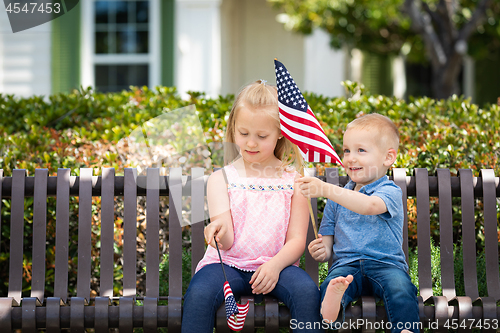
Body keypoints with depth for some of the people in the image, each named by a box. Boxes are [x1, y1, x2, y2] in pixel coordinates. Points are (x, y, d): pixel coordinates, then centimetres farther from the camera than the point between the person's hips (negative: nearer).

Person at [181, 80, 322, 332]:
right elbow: (227, 243, -5)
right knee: (198, 294, -32)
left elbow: (296, 240, 3)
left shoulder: (294, 180, 6)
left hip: (276, 264, 0)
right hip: (228, 263, 0)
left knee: (307, 292, -31)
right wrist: (219, 230, -30)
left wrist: (275, 265, -18)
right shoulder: (221, 179, 5)